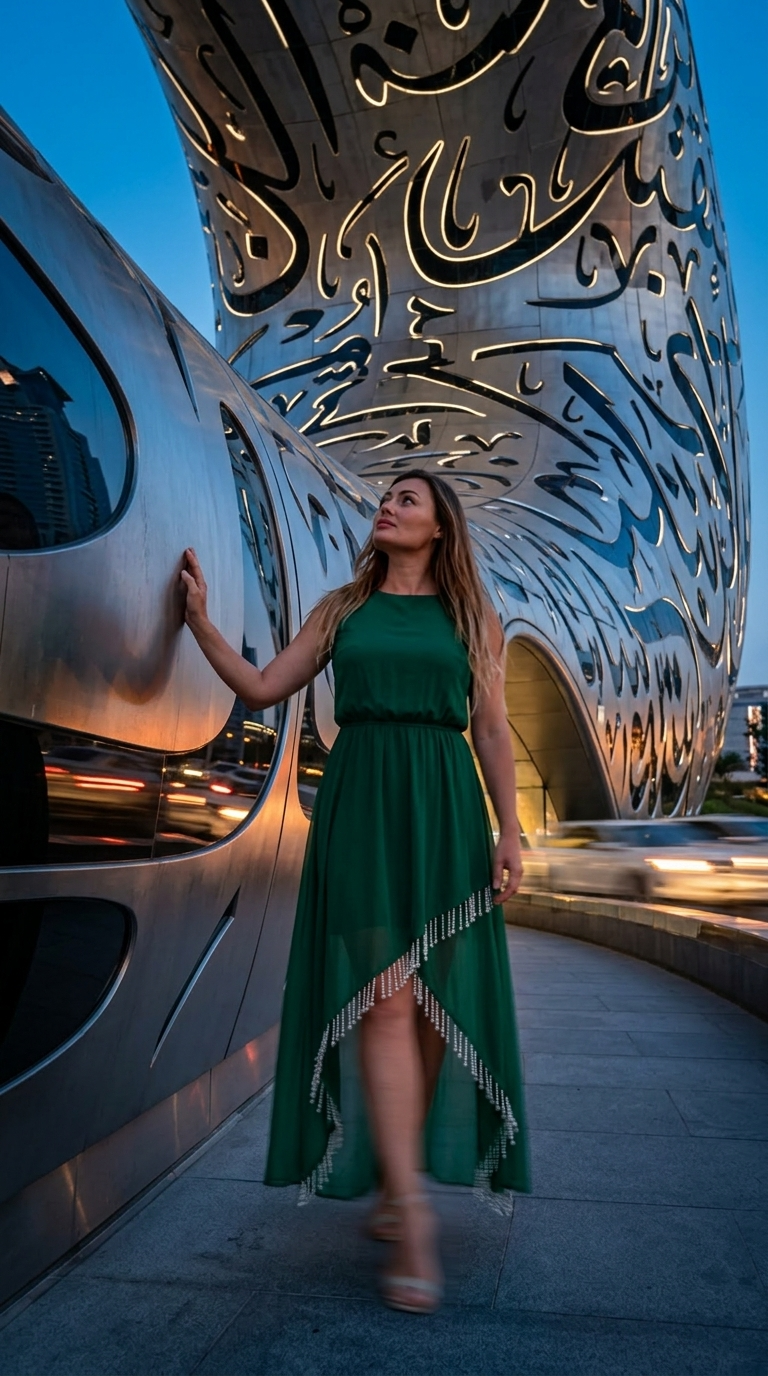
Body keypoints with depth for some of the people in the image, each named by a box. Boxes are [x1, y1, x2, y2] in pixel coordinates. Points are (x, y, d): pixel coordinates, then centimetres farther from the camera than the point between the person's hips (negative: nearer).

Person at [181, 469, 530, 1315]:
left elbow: (492, 731, 6)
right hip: (360, 804, 0)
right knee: (384, 997, -8)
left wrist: (508, 831, -1)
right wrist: (199, 618, 6)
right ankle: (411, 1213, -5)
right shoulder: (341, 608, 13)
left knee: (432, 1002, 3)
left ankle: (399, 1173, 21)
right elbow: (263, 688, 12)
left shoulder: (472, 616, 11)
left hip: (443, 808, 1)